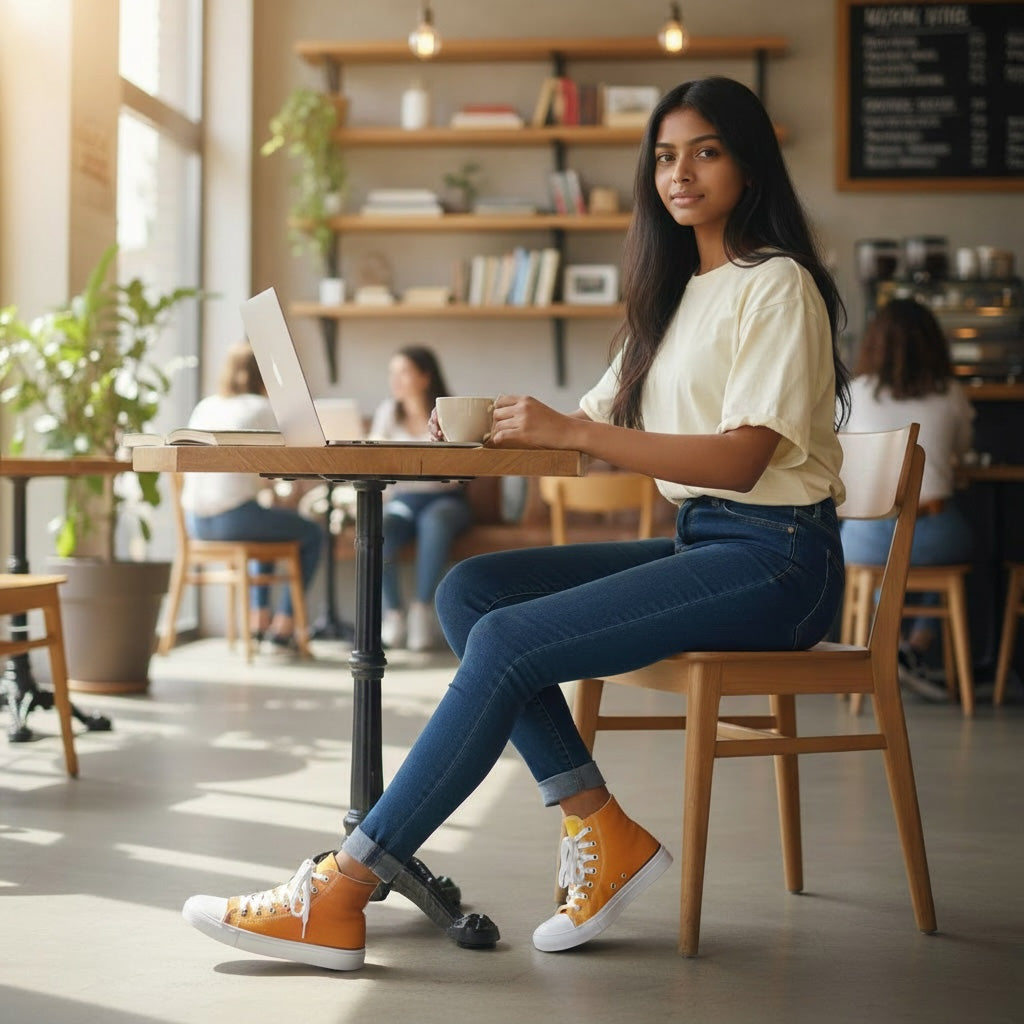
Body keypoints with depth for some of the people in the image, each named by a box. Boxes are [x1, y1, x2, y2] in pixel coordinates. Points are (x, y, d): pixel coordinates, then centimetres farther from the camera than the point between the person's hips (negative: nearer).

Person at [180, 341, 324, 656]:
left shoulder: (204, 407, 15)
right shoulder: (261, 409, -4)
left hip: (195, 522, 7)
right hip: (233, 518, -7)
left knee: (267, 524, 36)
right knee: (312, 535, 15)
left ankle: (259, 624, 34)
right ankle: (281, 631, 11)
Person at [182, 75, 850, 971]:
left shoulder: (776, 285, -6)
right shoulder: (674, 291, 21)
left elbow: (741, 457, -18)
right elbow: (603, 420, 16)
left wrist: (568, 431, -21)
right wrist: (505, 423, -4)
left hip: (774, 558, -8)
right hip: (696, 542, 8)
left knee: (508, 642, -22)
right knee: (469, 591, -9)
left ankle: (338, 896, -21)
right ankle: (603, 834, -11)